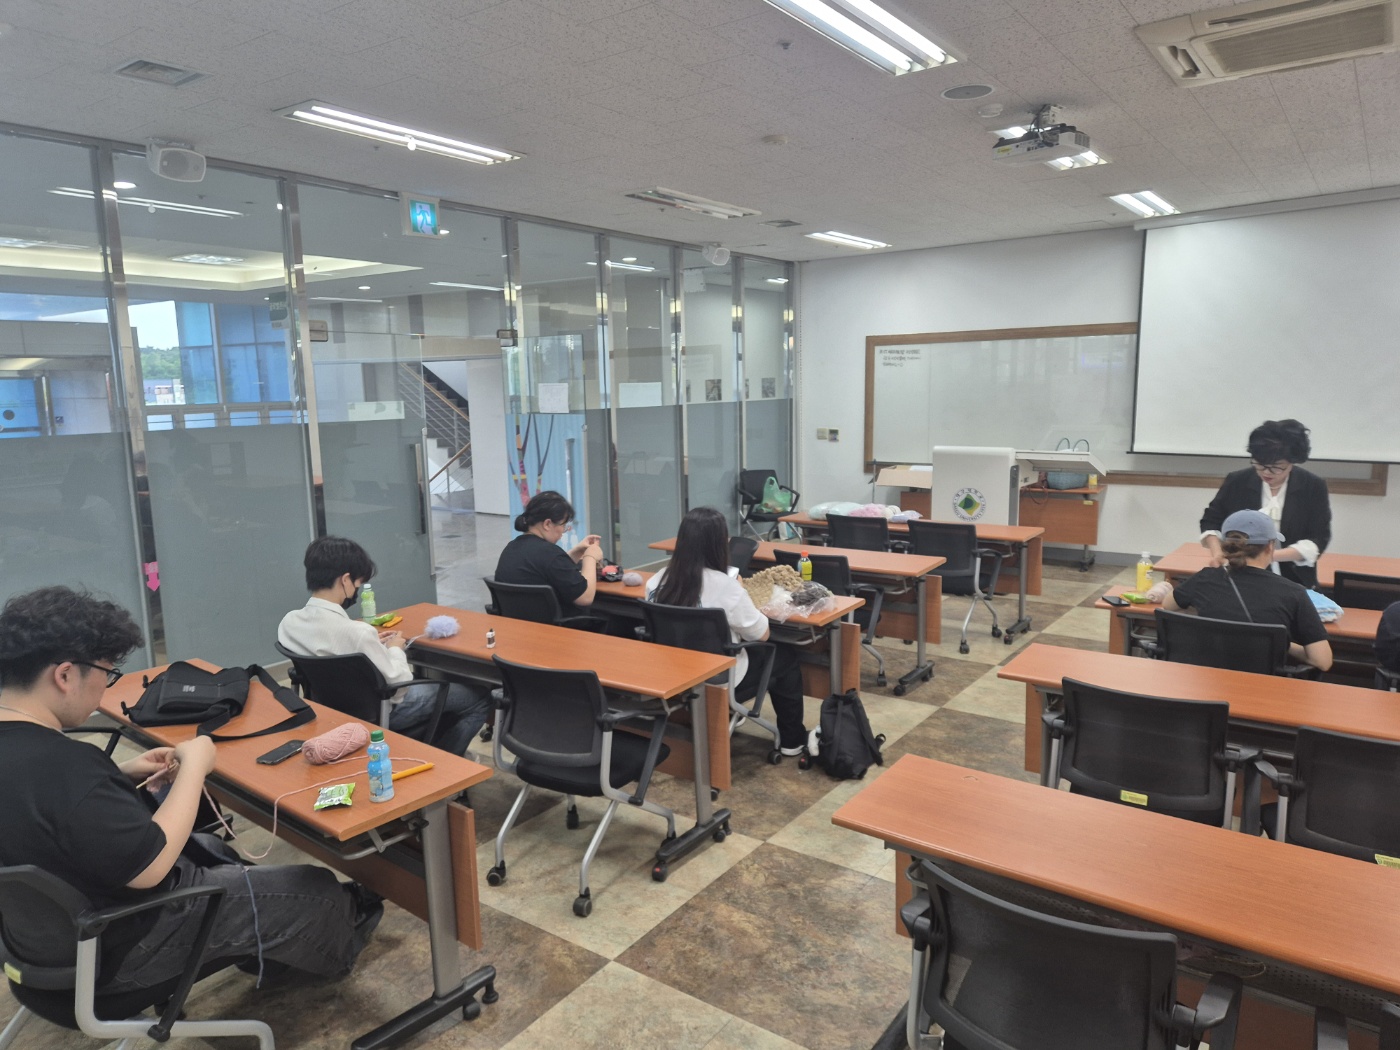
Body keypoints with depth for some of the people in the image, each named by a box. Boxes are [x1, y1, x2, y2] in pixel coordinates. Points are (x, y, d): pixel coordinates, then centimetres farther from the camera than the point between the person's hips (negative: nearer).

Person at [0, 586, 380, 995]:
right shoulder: (57, 764, -37)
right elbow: (150, 867, -31)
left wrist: (121, 775, 0)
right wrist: (194, 766, -21)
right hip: (118, 946, -9)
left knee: (211, 849, 32)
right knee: (316, 891, 5)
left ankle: (268, 948, 49)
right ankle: (338, 944, 38)